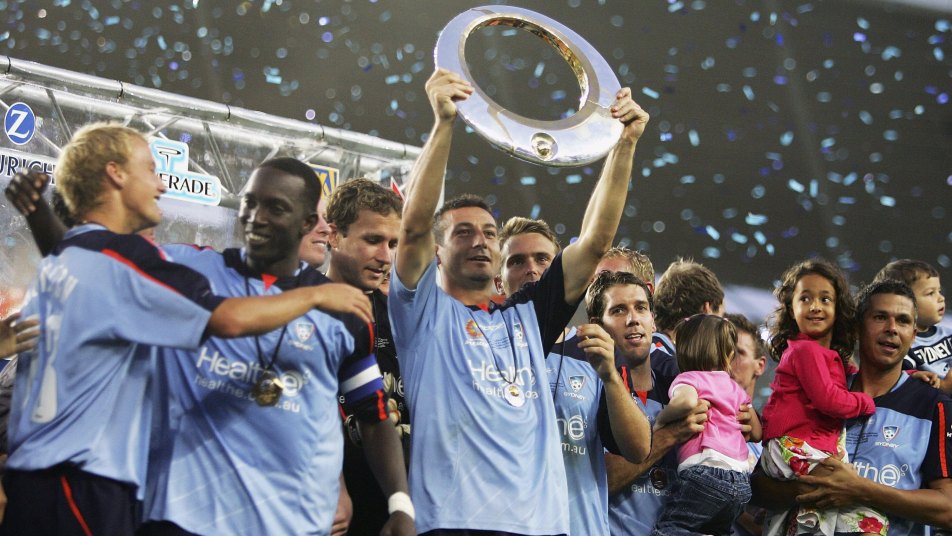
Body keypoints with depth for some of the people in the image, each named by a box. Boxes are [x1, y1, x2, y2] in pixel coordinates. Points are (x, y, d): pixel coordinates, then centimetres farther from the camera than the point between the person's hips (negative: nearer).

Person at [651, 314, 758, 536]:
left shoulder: (689, 378, 4)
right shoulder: (735, 387, 21)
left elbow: (688, 401, -20)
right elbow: (756, 433, 25)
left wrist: (660, 420, -5)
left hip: (707, 470, -6)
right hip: (742, 480, 6)